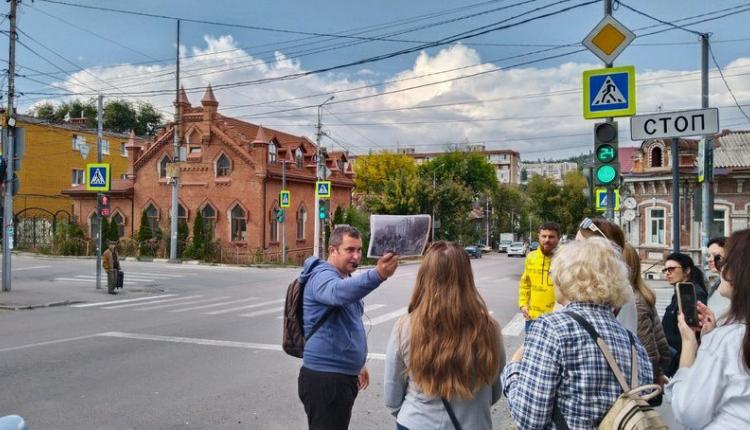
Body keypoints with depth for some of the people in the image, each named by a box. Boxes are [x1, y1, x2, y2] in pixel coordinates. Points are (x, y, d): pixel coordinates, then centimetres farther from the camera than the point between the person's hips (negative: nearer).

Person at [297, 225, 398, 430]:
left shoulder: (345, 279, 14)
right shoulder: (323, 276, -17)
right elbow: (339, 292, -43)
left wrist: (358, 364, 25)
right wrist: (378, 275, -58)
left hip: (344, 375, 10)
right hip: (324, 379, -10)